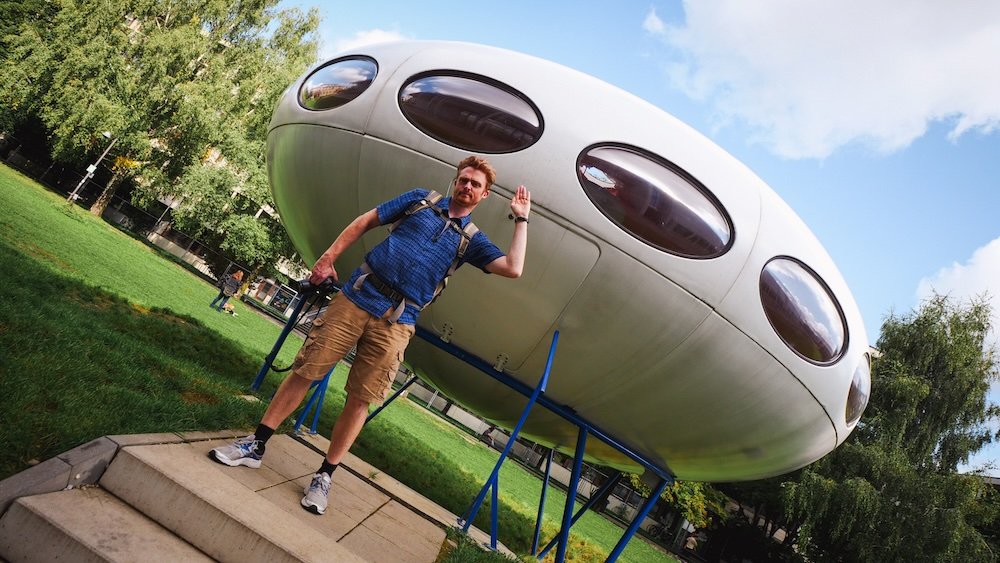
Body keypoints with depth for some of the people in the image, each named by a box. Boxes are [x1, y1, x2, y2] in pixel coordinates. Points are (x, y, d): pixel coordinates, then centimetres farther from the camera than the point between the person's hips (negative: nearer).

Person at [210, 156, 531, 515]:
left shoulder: (472, 240, 11)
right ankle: (255, 445, 17)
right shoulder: (421, 200, 12)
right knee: (304, 371, 2)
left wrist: (521, 219, 1)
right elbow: (365, 221, 12)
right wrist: (329, 256, 4)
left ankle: (324, 476, 16)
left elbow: (513, 268, -2)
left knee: (360, 399, 0)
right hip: (356, 297, 0)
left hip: (395, 323, 0)